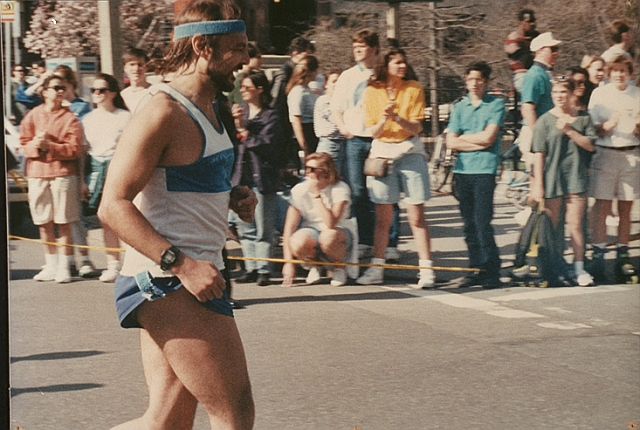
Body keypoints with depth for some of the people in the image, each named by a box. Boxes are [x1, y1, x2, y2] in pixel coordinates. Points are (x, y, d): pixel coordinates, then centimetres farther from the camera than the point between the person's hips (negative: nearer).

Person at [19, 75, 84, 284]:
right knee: (44, 224, 8)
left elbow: (75, 149, -6)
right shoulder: (33, 115, 8)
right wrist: (35, 145, -12)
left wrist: (50, 145, -15)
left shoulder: (70, 118, 0)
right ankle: (51, 266, 20)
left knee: (63, 223, -3)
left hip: (63, 174, -3)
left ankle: (64, 266, 4)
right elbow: (24, 143, 9)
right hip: (37, 174, 3)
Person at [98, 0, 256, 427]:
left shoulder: (205, 108, 15)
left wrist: (233, 197, 9)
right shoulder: (163, 111, -15)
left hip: (190, 280, 10)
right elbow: (114, 205, -20)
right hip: (168, 283, -10)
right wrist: (181, 264, -27)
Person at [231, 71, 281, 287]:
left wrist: (246, 136, -3)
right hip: (242, 174, 6)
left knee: (263, 227, -2)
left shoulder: (270, 116, -3)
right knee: (244, 226, 8)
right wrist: (237, 123, -8)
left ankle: (263, 269, 3)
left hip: (262, 175, -5)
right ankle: (251, 268, 14)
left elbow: (266, 144, -14)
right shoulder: (241, 110, 12)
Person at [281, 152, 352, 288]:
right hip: (311, 232, 2)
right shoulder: (299, 190, -9)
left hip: (337, 233, -2)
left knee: (328, 237, -38)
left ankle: (339, 267, -4)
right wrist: (288, 263, -18)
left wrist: (317, 195, -28)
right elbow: (288, 230, -12)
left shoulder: (340, 189, -16)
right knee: (297, 243, -34)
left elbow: (331, 223, -31)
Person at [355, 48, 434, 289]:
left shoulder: (414, 89, 2)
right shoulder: (372, 92, 4)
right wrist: (384, 119, -18)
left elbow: (416, 128, -5)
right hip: (382, 153, 1)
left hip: (410, 152, -1)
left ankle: (426, 270, -4)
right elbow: (373, 132, 1)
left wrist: (397, 117, -21)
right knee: (383, 217, 4)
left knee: (416, 216, -4)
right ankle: (376, 269, 10)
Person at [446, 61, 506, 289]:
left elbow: (488, 138, -9)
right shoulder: (460, 107, 13)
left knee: (482, 223, -10)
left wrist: (463, 137, 3)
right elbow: (451, 142, 3)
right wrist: (478, 142, -6)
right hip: (462, 170, 5)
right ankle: (476, 269, 13)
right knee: (469, 224, 7)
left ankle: (491, 272, -5)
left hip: (484, 170, -5)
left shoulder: (496, 105, 1)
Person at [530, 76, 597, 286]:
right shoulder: (544, 120, 1)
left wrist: (569, 131, -13)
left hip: (576, 177, 1)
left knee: (576, 225, 0)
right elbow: (539, 154, -3)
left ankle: (579, 268, 4)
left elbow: (590, 145, -1)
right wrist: (538, 184, -8)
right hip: (552, 179, -1)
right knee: (551, 226, 5)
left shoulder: (583, 117, 7)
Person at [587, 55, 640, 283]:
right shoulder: (599, 94, 3)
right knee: (601, 207, -6)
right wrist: (609, 125, -20)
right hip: (605, 153, -2)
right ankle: (598, 256, -4)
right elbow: (593, 128, 0)